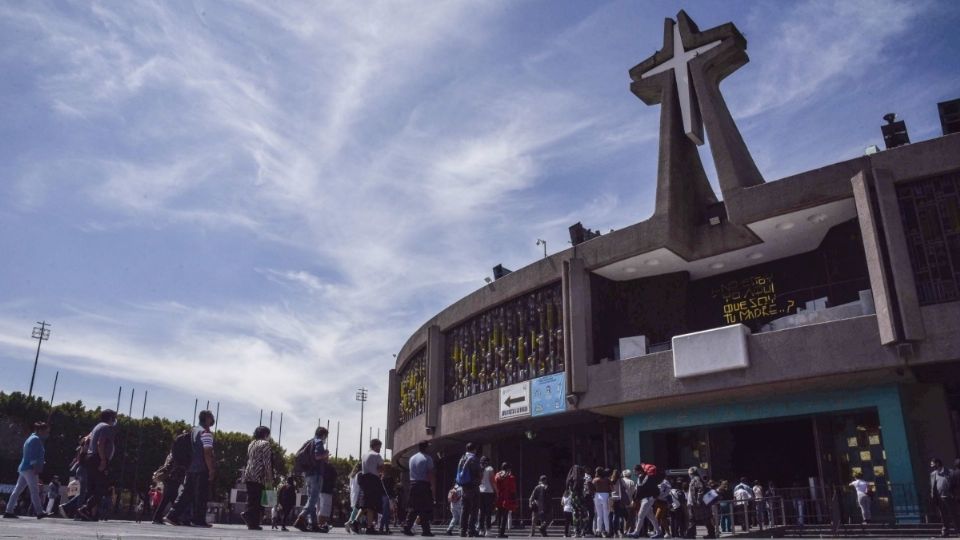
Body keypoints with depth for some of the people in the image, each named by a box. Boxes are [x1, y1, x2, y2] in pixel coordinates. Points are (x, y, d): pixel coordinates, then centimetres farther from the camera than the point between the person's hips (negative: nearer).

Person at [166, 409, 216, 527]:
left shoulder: (193, 430, 15)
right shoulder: (206, 433, -11)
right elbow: (207, 452, -19)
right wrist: (211, 470, -17)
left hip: (190, 468, 8)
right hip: (202, 470, -8)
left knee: (186, 493, 13)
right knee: (201, 495, -2)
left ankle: (173, 515, 10)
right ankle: (198, 520, 0)